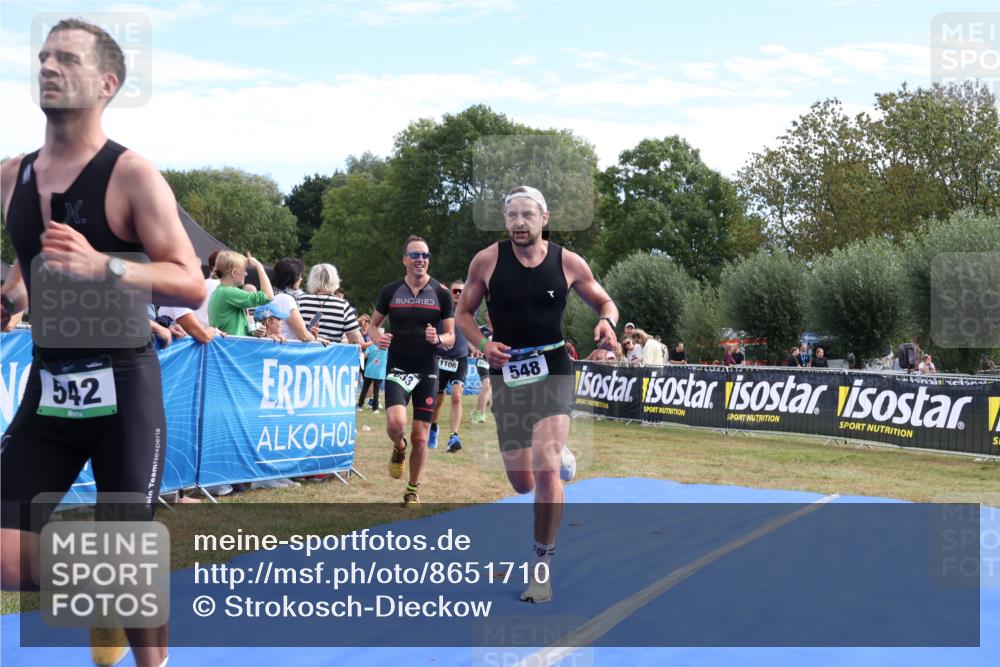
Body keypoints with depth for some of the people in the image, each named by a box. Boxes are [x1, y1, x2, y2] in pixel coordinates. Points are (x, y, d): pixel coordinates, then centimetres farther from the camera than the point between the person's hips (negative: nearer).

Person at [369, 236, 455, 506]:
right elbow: (374, 324, 12)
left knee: (420, 436, 3)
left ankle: (413, 491, 21)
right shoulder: (390, 290, 2)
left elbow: (451, 337, 4)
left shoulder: (441, 293, 1)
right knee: (396, 423, -23)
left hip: (427, 372, 1)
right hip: (398, 369, -1)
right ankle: (399, 449, 14)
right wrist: (377, 338, -11)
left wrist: (438, 339, -19)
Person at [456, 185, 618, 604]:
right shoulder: (486, 261, -3)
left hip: (553, 372, -2)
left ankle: (542, 566, -1)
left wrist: (607, 322, -13)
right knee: (522, 484, 7)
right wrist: (483, 345, -10)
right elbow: (464, 312, 8)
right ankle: (561, 456, 45)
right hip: (507, 375, 2)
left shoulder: (568, 263, -2)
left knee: (546, 471, -19)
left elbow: (604, 302, 11)